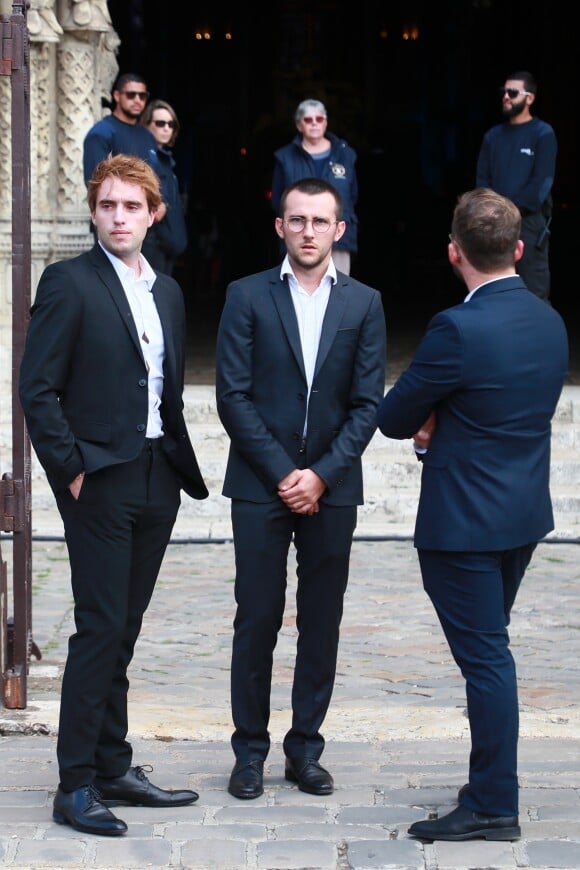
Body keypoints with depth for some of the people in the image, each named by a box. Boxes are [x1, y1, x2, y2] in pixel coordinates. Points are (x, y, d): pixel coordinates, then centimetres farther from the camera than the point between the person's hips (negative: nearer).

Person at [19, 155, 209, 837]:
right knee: (100, 628, -7)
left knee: (123, 628, 12)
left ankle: (112, 769, 19)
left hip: (157, 478, 6)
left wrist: (180, 461, 8)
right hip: (100, 480, -6)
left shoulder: (167, 292, 14)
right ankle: (75, 786, -1)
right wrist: (70, 468, -13)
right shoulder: (68, 282, -6)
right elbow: (37, 389, -10)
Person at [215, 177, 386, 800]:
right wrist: (282, 473, -10)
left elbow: (367, 404, 1)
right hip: (261, 485, -2)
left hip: (331, 487, 2)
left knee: (322, 623, 6)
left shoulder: (363, 304, 6)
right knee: (257, 620, 1)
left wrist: (321, 474, -10)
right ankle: (250, 749, 11)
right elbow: (233, 396, -4)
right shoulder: (247, 297, 1)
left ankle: (305, 748, 16)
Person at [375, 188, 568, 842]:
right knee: (488, 653, 19)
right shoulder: (549, 322, 4)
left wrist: (425, 420, 10)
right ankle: (491, 787, 28)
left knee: (485, 657, -2)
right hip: (525, 514, 8)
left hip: (464, 519, -8)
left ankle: (492, 807, 5)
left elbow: (392, 419, -12)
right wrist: (442, 424, 2)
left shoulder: (458, 329, -21)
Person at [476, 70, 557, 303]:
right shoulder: (493, 135, 16)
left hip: (529, 221, -5)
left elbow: (541, 182, -8)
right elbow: (482, 179, 11)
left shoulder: (543, 134, 0)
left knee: (534, 293, -9)